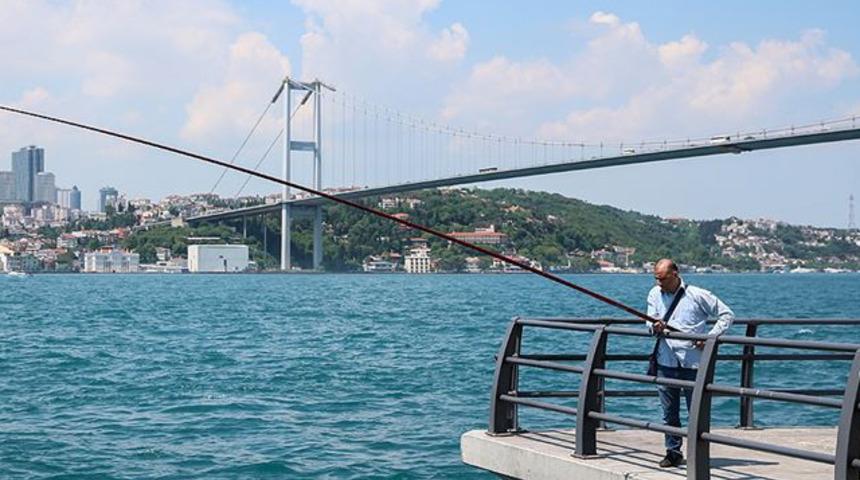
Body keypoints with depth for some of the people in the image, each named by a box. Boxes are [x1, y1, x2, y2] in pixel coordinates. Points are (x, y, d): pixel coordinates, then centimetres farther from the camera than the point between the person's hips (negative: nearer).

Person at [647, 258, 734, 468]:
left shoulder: (698, 295, -3)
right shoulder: (655, 294, 9)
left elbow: (727, 315, 3)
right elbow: (651, 322, 6)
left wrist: (710, 337, -9)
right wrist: (655, 327, -18)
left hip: (692, 362, -4)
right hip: (665, 362, 4)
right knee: (669, 412, 8)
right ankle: (673, 452, 18)